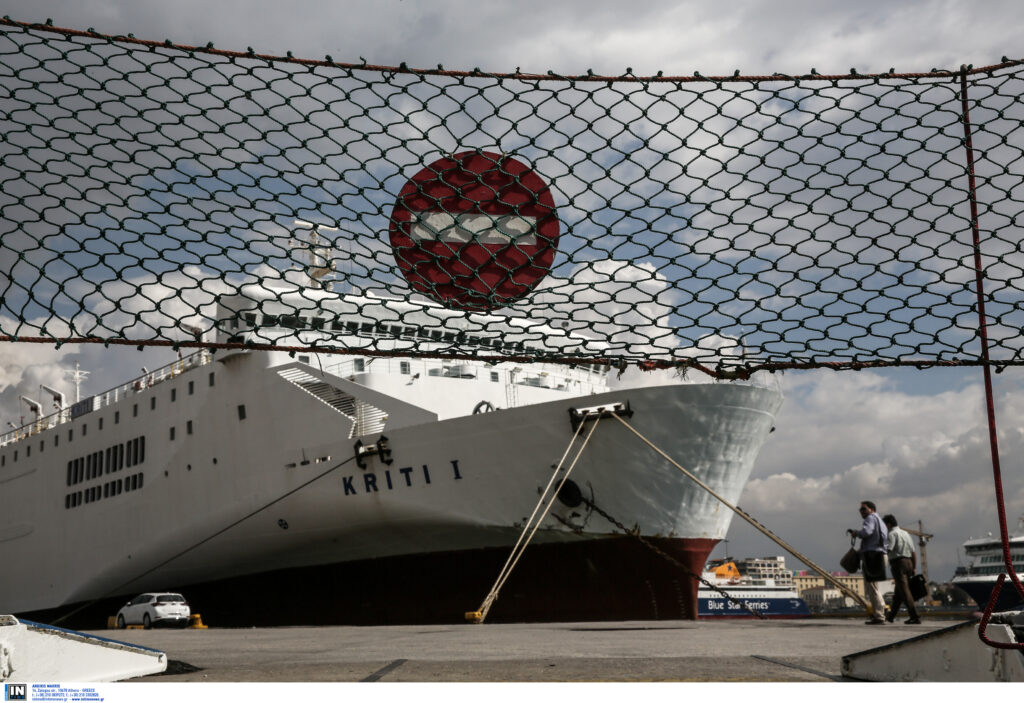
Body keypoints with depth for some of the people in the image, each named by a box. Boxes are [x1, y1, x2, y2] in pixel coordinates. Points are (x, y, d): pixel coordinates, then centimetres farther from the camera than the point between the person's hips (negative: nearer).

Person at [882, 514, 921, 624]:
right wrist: (914, 568, 16)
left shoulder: (892, 534, -7)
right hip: (908, 562, 8)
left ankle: (915, 617, -16)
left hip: (898, 563, -8)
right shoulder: (905, 533, 18)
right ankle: (891, 616, 28)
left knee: (904, 591, -9)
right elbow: (913, 552, 16)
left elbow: (888, 549, -20)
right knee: (897, 592, 17)